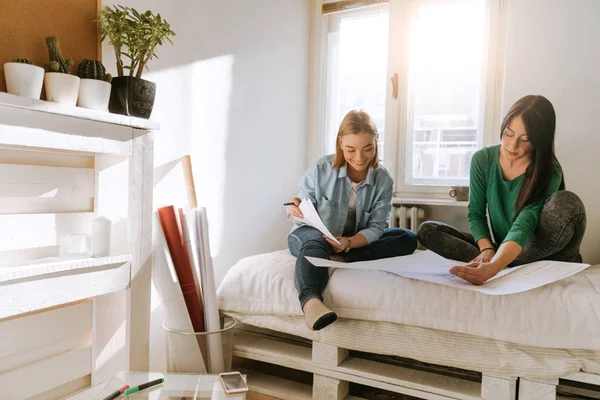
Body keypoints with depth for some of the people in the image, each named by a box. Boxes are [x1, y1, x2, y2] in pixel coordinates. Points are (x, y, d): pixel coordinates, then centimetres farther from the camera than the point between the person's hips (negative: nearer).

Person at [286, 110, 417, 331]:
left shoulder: (384, 180, -7)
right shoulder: (321, 169, -12)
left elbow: (376, 227, -11)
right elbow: (301, 214, -5)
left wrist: (348, 243, -31)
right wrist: (295, 209, -31)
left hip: (357, 242, 3)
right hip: (309, 236, -3)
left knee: (408, 239, -14)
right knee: (316, 242, -40)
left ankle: (347, 260, -31)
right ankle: (311, 301, -65)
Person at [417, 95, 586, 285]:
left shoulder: (549, 173, -19)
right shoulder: (483, 159, -7)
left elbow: (523, 226, -32)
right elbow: (475, 213, -4)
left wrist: (492, 267, -50)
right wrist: (487, 250, -24)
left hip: (542, 253, -3)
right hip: (500, 249, 4)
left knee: (567, 202, -32)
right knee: (427, 230, -15)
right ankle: (511, 267, -26)